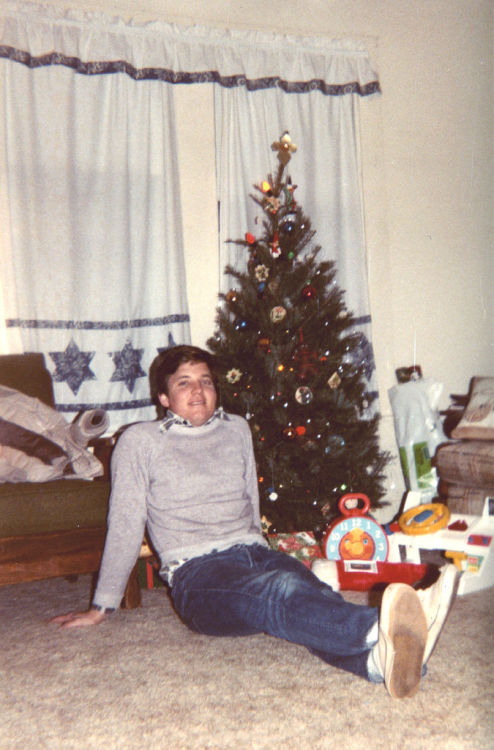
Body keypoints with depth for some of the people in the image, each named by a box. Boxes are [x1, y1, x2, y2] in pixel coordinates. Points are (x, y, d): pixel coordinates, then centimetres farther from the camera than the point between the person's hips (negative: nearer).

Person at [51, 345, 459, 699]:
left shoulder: (238, 429, 21)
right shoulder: (140, 442, 8)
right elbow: (125, 526, 9)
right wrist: (102, 607, 12)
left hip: (256, 554, 5)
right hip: (198, 573, -5)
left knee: (307, 588, -33)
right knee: (279, 592, -39)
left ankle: (378, 659, -64)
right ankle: (380, 628, -67)